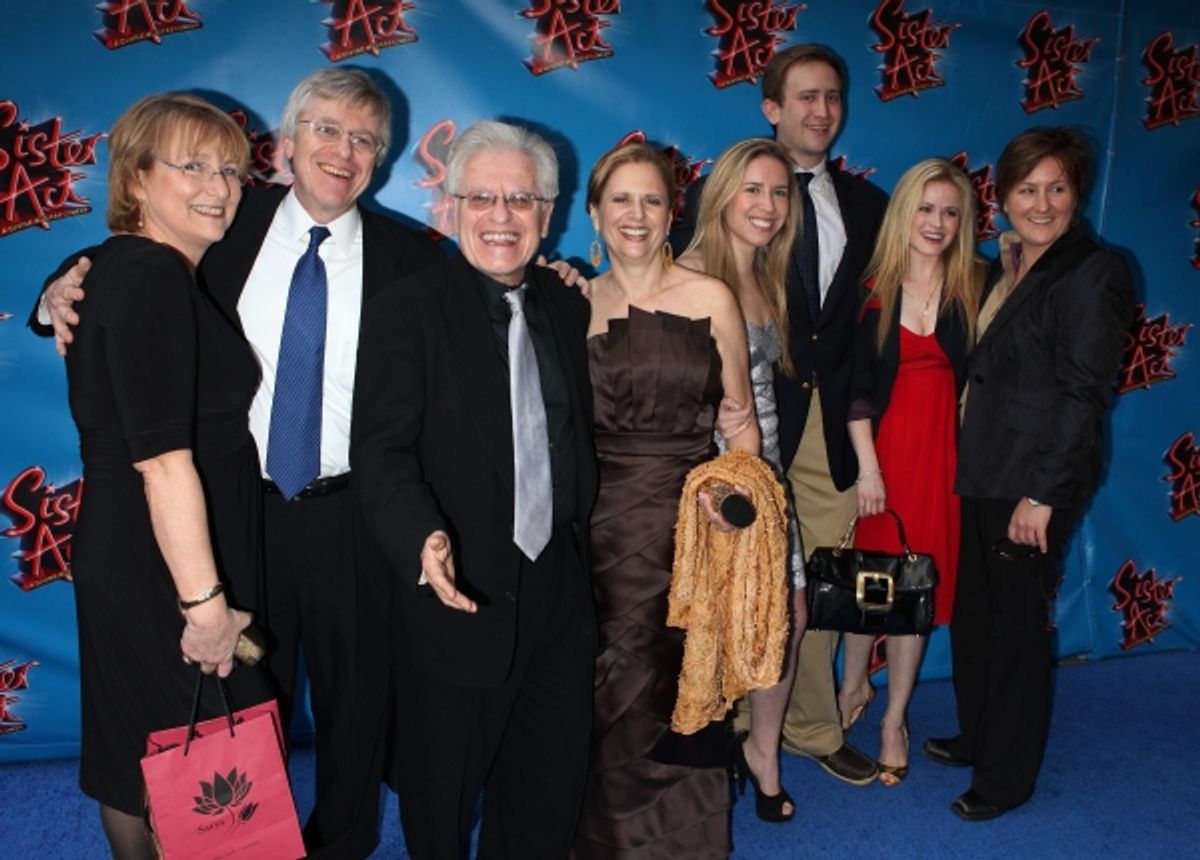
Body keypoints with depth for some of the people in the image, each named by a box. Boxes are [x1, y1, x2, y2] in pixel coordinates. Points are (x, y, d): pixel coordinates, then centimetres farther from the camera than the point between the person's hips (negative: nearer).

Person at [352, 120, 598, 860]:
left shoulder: (569, 308, 7)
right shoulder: (407, 311, -9)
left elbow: (581, 433, 11)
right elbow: (382, 452, -17)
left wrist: (584, 543, 2)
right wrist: (423, 539, -33)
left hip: (560, 592, 5)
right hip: (461, 596, -4)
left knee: (553, 785, 20)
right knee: (446, 786, 15)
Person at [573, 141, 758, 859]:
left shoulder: (712, 299, 0)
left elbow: (741, 421, 3)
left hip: (689, 521, -1)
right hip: (602, 523, 1)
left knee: (680, 685, 5)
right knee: (610, 692, 8)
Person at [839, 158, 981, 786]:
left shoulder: (973, 290, 1)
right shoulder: (873, 287, -2)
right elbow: (854, 386, -5)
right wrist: (867, 465, -8)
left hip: (942, 452, 1)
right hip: (881, 446, -1)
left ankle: (895, 719, 24)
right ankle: (854, 684, 36)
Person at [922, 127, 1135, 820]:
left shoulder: (1093, 273, -12)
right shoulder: (1006, 269, 12)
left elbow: (1084, 393, -17)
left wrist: (1041, 493, -19)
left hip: (1037, 482, -8)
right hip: (986, 471, 8)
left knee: (1018, 622, 5)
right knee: (974, 611, 17)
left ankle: (1007, 777, 22)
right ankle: (977, 736, 37)